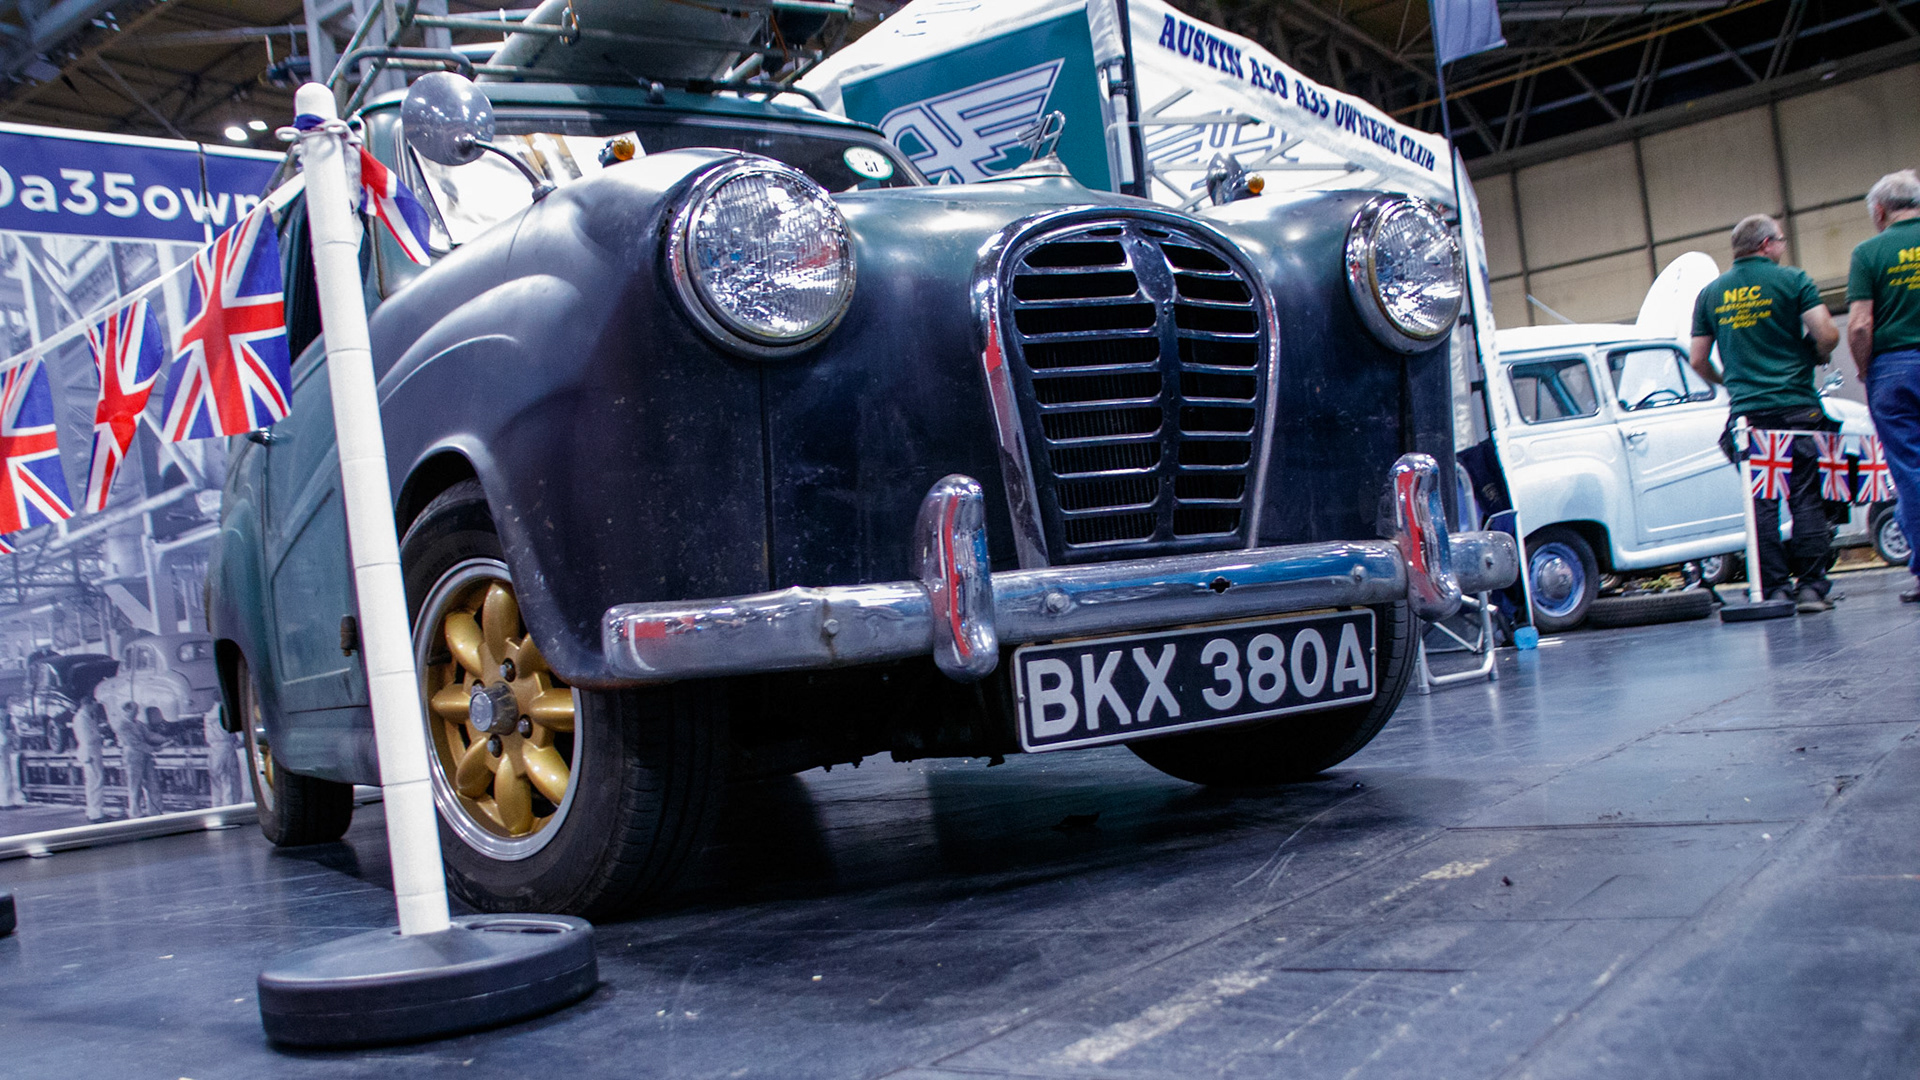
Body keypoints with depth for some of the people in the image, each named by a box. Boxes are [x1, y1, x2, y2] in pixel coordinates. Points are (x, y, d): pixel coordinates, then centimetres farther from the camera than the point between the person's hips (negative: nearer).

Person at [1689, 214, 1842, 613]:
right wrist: (1818, 357, 11)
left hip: (1747, 411, 3)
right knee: (1807, 497, 1)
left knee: (1761, 503, 4)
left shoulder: (1711, 293, 10)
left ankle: (1774, 589, 3)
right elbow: (1827, 334, -11)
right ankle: (1811, 586, 0)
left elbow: (1698, 361, 11)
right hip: (1797, 406, -3)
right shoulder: (1792, 280, -1)